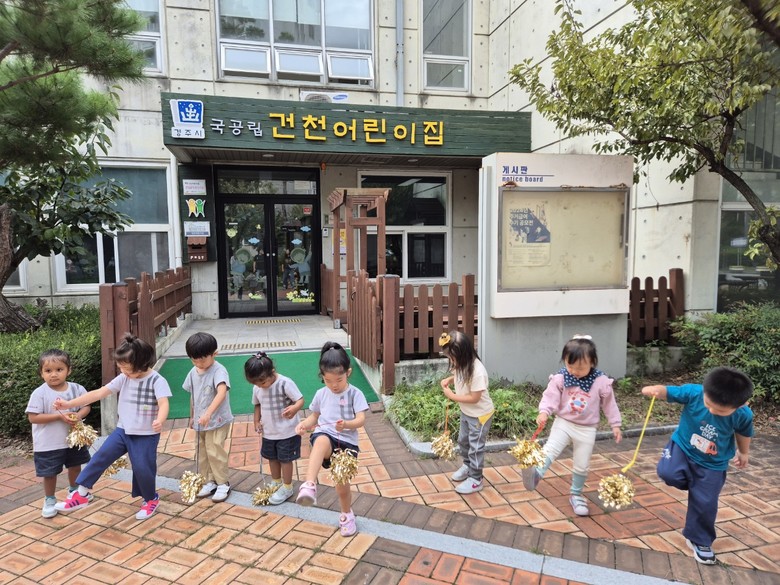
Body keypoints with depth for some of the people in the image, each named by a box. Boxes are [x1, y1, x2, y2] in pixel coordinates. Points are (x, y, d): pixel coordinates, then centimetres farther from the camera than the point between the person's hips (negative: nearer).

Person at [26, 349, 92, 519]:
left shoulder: (77, 389, -7)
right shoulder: (39, 393, -17)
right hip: (49, 444, -4)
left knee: (75, 466, 21)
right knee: (50, 473, 8)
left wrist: (79, 415, -21)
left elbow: (86, 406, 2)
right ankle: (49, 500, 31)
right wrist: (59, 416, -25)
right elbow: (33, 417, -18)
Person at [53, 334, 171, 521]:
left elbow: (163, 403, -32)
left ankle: (151, 499, 24)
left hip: (146, 435, -6)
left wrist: (160, 420, -54)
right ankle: (81, 495, 15)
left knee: (142, 468, -2)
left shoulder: (157, 381, -18)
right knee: (101, 457, 0)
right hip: (123, 430, 6)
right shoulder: (123, 378, 0)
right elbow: (99, 393, 2)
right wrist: (68, 404, -2)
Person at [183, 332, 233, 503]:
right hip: (200, 421, 7)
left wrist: (208, 413, -46)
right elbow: (193, 395, 14)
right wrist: (192, 416, 18)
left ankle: (223, 484, 11)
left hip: (217, 421, -7)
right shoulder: (193, 372, 2)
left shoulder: (219, 371, -21)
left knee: (215, 452, -6)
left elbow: (221, 393, -36)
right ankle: (209, 482, 29)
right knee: (202, 453, 14)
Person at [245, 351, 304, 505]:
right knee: (272, 457, 20)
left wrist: (294, 408, -44)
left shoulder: (285, 383, -24)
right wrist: (257, 421, 1)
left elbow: (300, 400, -24)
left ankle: (287, 488, 24)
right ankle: (276, 483, 41)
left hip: (287, 432, -6)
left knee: (285, 459, 6)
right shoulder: (257, 387, -5)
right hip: (269, 431, 6)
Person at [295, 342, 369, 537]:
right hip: (325, 436, 1)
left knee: (342, 485, 5)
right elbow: (315, 416, 18)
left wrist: (346, 424, -36)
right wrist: (304, 423, -4)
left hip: (347, 442, -1)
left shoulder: (355, 394, -5)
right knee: (322, 440, -38)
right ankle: (309, 486, -51)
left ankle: (346, 515, 37)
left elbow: (361, 420, -14)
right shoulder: (321, 394, 6)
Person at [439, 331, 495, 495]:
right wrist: (449, 379, -9)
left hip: (480, 414, -8)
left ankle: (475, 479, 23)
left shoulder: (477, 371, -35)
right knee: (463, 441, 24)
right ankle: (467, 466, 47)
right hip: (466, 412, 8)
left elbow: (474, 398, -30)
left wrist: (452, 396, -23)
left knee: (476, 446, 6)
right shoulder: (461, 364, -11)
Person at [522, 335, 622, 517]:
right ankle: (537, 473, -42)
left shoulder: (601, 382, -10)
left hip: (586, 429, 1)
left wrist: (615, 425, 4)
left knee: (582, 465, 10)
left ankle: (576, 494, 30)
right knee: (551, 448, -25)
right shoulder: (560, 378, -11)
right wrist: (544, 412, -32)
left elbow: (609, 404, 0)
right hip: (563, 422, 0)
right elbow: (550, 396, -15)